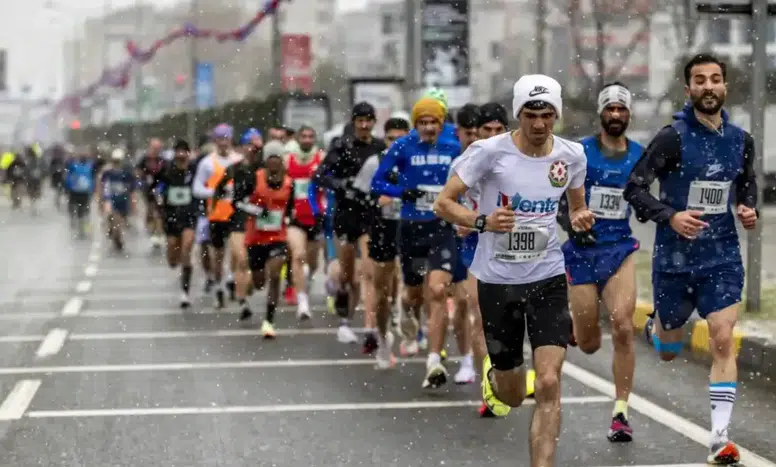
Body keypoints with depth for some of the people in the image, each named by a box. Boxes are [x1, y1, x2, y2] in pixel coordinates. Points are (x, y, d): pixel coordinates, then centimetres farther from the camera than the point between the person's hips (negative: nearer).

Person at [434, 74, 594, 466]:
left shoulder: (572, 156, -1)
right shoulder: (490, 152, -12)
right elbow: (443, 203, -8)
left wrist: (581, 218, -7)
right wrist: (484, 221, -25)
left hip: (548, 278, 2)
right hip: (497, 280, -2)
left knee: (549, 385, -14)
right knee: (512, 397, 10)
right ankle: (493, 375, 49)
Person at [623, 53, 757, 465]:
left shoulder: (740, 140, 2)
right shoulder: (673, 137, -12)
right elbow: (634, 189, -13)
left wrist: (748, 208, 0)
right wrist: (670, 216, -27)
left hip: (722, 258, 2)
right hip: (674, 258, -2)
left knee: (723, 342, -11)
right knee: (668, 352, 14)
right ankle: (657, 325, 53)